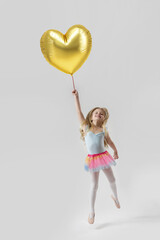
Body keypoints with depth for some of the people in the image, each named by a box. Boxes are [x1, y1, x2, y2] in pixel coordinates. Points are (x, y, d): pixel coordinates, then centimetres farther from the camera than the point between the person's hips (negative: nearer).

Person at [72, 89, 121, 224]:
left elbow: (110, 141, 16)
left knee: (112, 179, 15)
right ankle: (92, 212, 16)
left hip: (103, 156, 2)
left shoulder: (104, 130, 1)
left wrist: (115, 152, 26)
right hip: (92, 158, -2)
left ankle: (115, 196, 48)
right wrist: (76, 97, -7)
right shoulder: (86, 127, -3)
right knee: (94, 185, 2)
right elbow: (79, 112, -6)